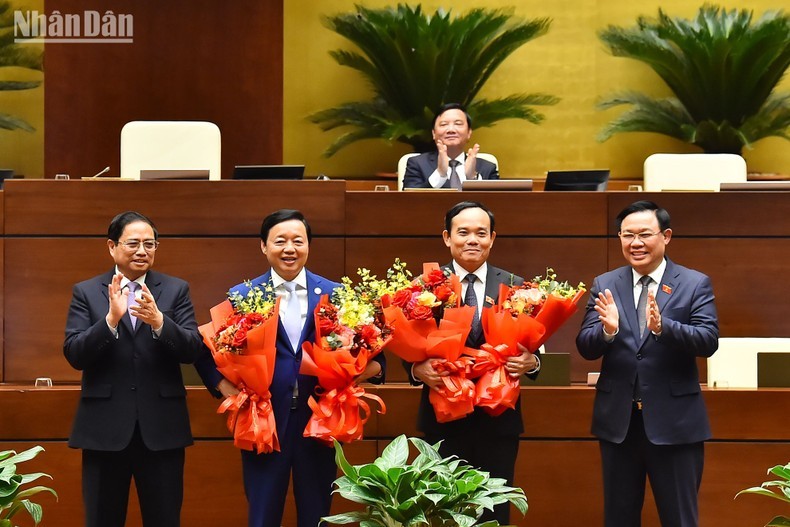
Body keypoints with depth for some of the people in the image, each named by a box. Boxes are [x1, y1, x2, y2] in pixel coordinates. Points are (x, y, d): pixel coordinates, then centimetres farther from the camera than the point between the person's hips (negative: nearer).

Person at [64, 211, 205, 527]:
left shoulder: (176, 290, 6)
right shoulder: (86, 292, 4)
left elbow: (192, 350, -4)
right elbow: (74, 355, -6)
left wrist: (158, 321, -23)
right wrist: (111, 319, -21)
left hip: (161, 427, 1)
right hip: (105, 428, 0)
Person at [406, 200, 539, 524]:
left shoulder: (515, 287, 3)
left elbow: (530, 347, 4)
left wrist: (531, 362, -18)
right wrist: (418, 369, -20)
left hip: (498, 421, 1)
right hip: (443, 419, 0)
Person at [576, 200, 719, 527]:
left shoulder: (695, 284, -2)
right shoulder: (604, 286, 5)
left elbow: (709, 340, -14)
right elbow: (586, 347, -2)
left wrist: (662, 326, -31)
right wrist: (608, 329, -24)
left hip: (674, 422, -3)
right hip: (618, 420, 3)